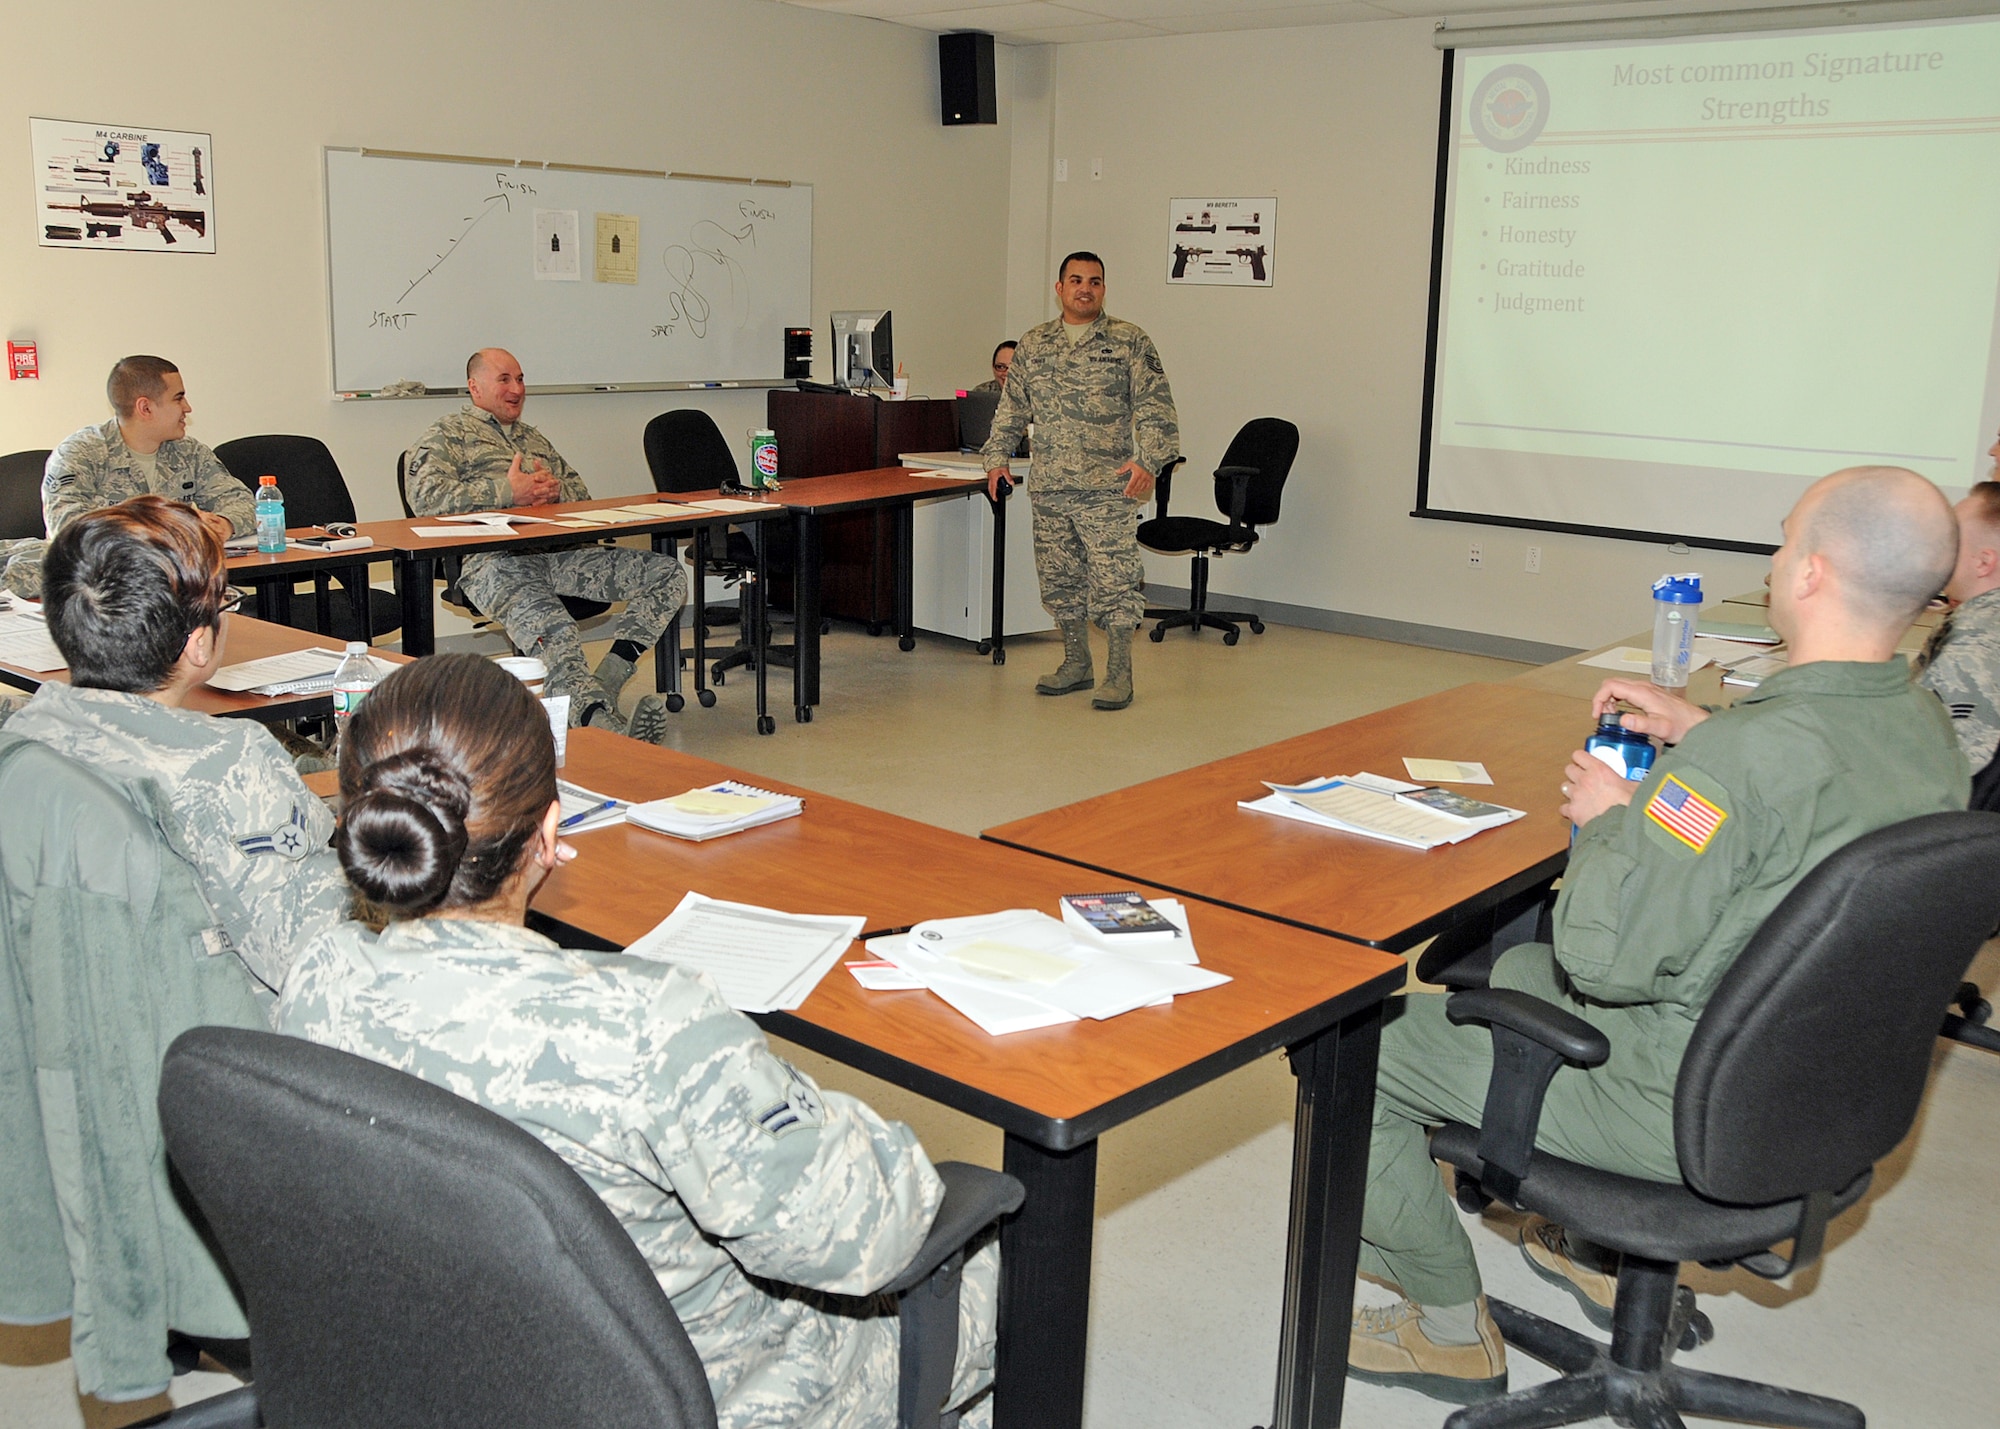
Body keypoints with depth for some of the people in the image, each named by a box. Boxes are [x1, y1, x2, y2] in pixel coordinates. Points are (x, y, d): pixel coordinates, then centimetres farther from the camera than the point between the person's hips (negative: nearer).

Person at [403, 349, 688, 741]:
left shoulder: (533, 438, 34)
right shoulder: (446, 435, 14)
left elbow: (581, 493, 30)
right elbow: (426, 497, -5)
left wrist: (554, 490, 5)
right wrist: (507, 492, -7)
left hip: (558, 553, 7)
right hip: (495, 561, -7)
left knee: (668, 574, -12)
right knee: (551, 627, -39)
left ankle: (605, 680, -25)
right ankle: (601, 720, -59)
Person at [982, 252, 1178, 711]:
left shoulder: (1129, 342, 0)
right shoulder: (1033, 344, 13)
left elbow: (1155, 407, -5)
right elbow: (1012, 408, 19)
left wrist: (1148, 460, -17)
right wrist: (996, 457, 11)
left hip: (1108, 489, -4)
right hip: (1048, 488, 5)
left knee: (1114, 579, -6)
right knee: (1059, 579, 10)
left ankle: (1119, 673, 2)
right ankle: (1076, 664, 23)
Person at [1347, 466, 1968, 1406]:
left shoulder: (1753, 749, -32)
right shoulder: (1928, 731, -3)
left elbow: (1605, 957, -28)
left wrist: (1609, 817, -11)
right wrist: (1700, 732, 9)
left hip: (1683, 1109, -9)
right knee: (1515, 966, 32)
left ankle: (1451, 1324, 16)